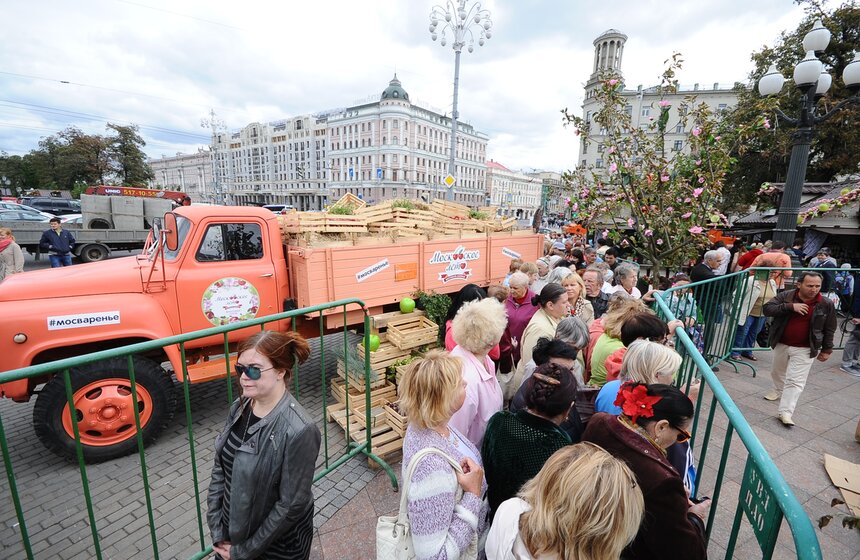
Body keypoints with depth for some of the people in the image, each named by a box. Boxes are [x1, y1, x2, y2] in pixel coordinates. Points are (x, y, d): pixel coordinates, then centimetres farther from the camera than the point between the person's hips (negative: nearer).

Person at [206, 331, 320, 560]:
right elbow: (219, 470, 0)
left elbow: (291, 506, -22)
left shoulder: (298, 431, -30)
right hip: (231, 532, 5)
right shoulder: (240, 407, -9)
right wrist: (217, 533, -2)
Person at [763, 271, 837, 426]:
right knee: (777, 372, 23)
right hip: (781, 344, 2)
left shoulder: (826, 304, -7)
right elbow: (767, 309, -18)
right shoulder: (786, 296, -9)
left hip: (805, 349, -2)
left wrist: (827, 349, 4)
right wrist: (790, 306, -28)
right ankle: (778, 391, 50)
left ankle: (785, 412, -4)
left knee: (795, 381, -7)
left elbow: (829, 329, 2)